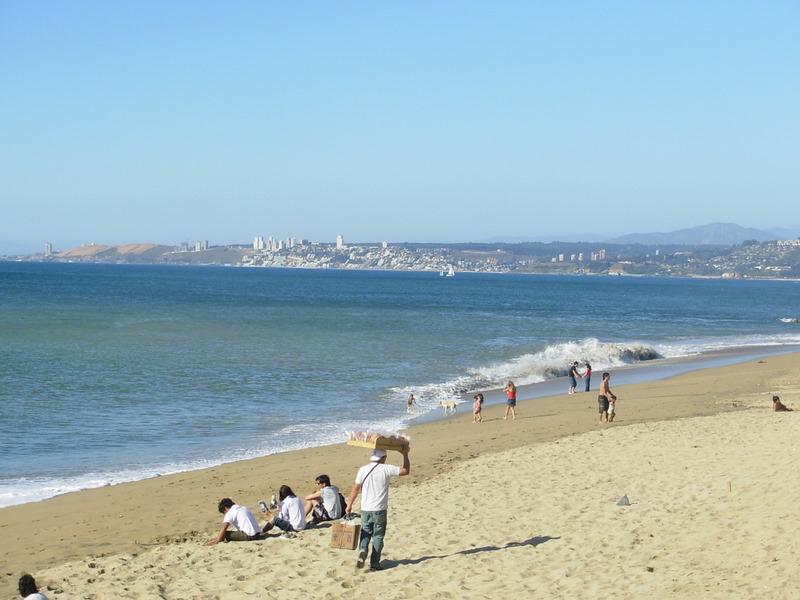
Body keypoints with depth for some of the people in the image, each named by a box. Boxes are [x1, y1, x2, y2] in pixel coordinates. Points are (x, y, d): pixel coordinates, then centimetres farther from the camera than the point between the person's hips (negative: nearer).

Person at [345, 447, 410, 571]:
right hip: (379, 510, -2)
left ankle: (362, 551, -11)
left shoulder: (363, 470, -3)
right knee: (378, 536, 9)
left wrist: (349, 505, 11)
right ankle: (374, 563, 9)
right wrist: (405, 455, 10)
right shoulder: (386, 469, -8)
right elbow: (406, 471, 1)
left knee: (365, 533, 16)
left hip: (365, 509, 2)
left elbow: (356, 488, 1)